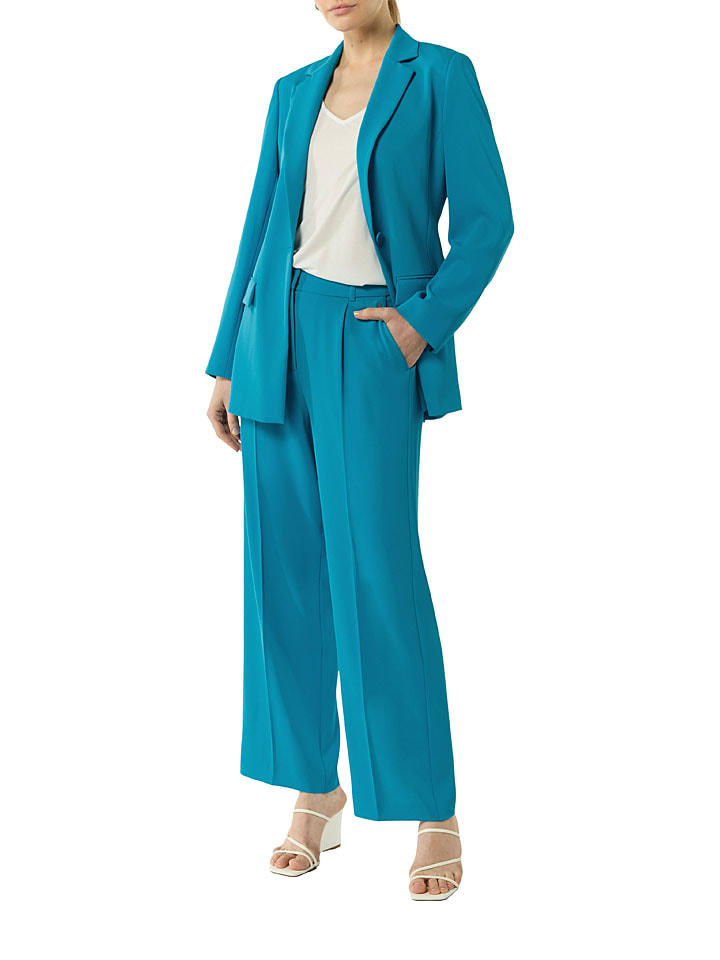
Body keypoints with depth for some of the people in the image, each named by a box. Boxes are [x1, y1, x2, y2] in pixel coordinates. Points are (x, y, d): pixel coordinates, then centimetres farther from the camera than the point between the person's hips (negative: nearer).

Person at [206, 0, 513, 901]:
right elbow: (260, 227, 14)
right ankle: (315, 790, 17)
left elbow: (486, 219, -5)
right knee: (287, 568, 4)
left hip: (374, 345, -5)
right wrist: (227, 362, 11)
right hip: (284, 337, 5)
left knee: (377, 571, -9)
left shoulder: (440, 76, -1)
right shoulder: (294, 92, 13)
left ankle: (435, 813, 3)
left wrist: (425, 321, -14)